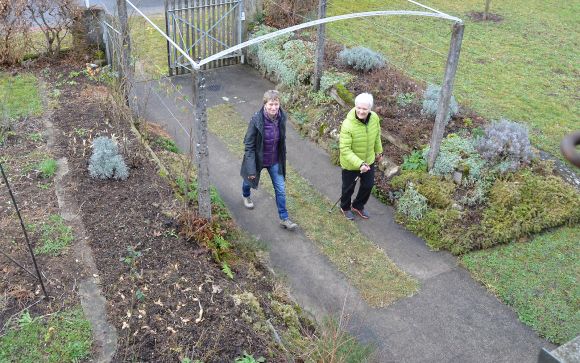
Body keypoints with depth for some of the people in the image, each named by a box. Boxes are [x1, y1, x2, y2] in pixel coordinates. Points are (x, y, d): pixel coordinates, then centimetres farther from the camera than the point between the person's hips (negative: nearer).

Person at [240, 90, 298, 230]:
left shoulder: (281, 117, -15)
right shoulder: (256, 120, -29)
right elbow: (249, 145, -22)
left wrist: (282, 158, 12)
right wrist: (251, 168, -22)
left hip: (275, 161, 3)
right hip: (258, 159, -3)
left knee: (280, 189, 5)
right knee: (249, 179, 26)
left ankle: (284, 218, 22)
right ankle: (246, 196, 61)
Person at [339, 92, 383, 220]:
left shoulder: (374, 118, -16)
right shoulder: (348, 125, -33)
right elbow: (345, 150, -32)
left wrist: (378, 151, 17)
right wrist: (359, 164, -39)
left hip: (369, 161, 5)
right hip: (350, 164, -5)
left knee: (368, 185, 22)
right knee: (349, 188, 18)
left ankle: (358, 206, 51)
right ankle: (345, 208, 50)